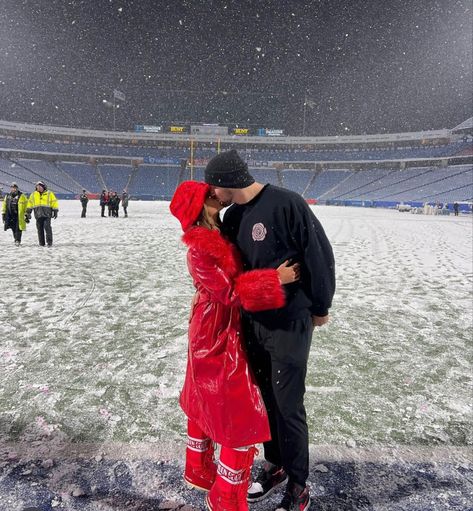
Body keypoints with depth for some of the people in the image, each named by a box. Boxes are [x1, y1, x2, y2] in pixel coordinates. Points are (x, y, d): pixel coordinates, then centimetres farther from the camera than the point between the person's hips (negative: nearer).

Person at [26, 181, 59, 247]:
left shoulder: (49, 193, 4)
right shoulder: (33, 194, 12)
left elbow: (54, 202, 5)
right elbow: (29, 204, 17)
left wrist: (55, 212, 1)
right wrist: (28, 213, 12)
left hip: (47, 214, -3)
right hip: (38, 215, 3)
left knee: (47, 227, -13)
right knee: (40, 229, 4)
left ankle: (49, 242, -7)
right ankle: (41, 243, 11)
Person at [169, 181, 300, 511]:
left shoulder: (220, 237, 3)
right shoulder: (200, 250, -24)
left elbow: (237, 275, 12)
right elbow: (230, 292, -23)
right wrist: (275, 279, -22)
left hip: (210, 334, 10)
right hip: (220, 338, -9)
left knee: (204, 403, 24)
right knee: (243, 419, 2)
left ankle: (198, 471, 47)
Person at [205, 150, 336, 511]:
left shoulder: (286, 203, -19)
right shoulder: (233, 217, 5)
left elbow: (320, 256, -15)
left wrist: (319, 308, -6)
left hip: (290, 323, -7)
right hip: (252, 322, 7)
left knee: (288, 406, 4)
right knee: (263, 398, 18)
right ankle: (274, 467, 41)